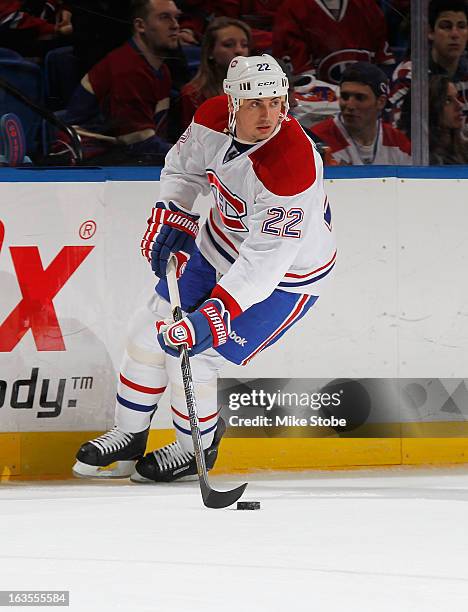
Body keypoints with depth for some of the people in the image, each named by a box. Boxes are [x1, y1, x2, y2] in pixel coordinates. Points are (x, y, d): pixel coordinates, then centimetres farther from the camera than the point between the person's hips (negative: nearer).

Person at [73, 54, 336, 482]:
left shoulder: (292, 166, -38)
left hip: (285, 274, -7)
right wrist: (170, 215, -10)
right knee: (153, 330, 10)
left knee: (193, 355, -9)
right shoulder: (213, 118, -18)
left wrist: (217, 315, -43)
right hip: (219, 245, 7)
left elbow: (265, 260, -38)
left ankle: (198, 447, 19)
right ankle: (130, 435, 31)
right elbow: (184, 166, 6)